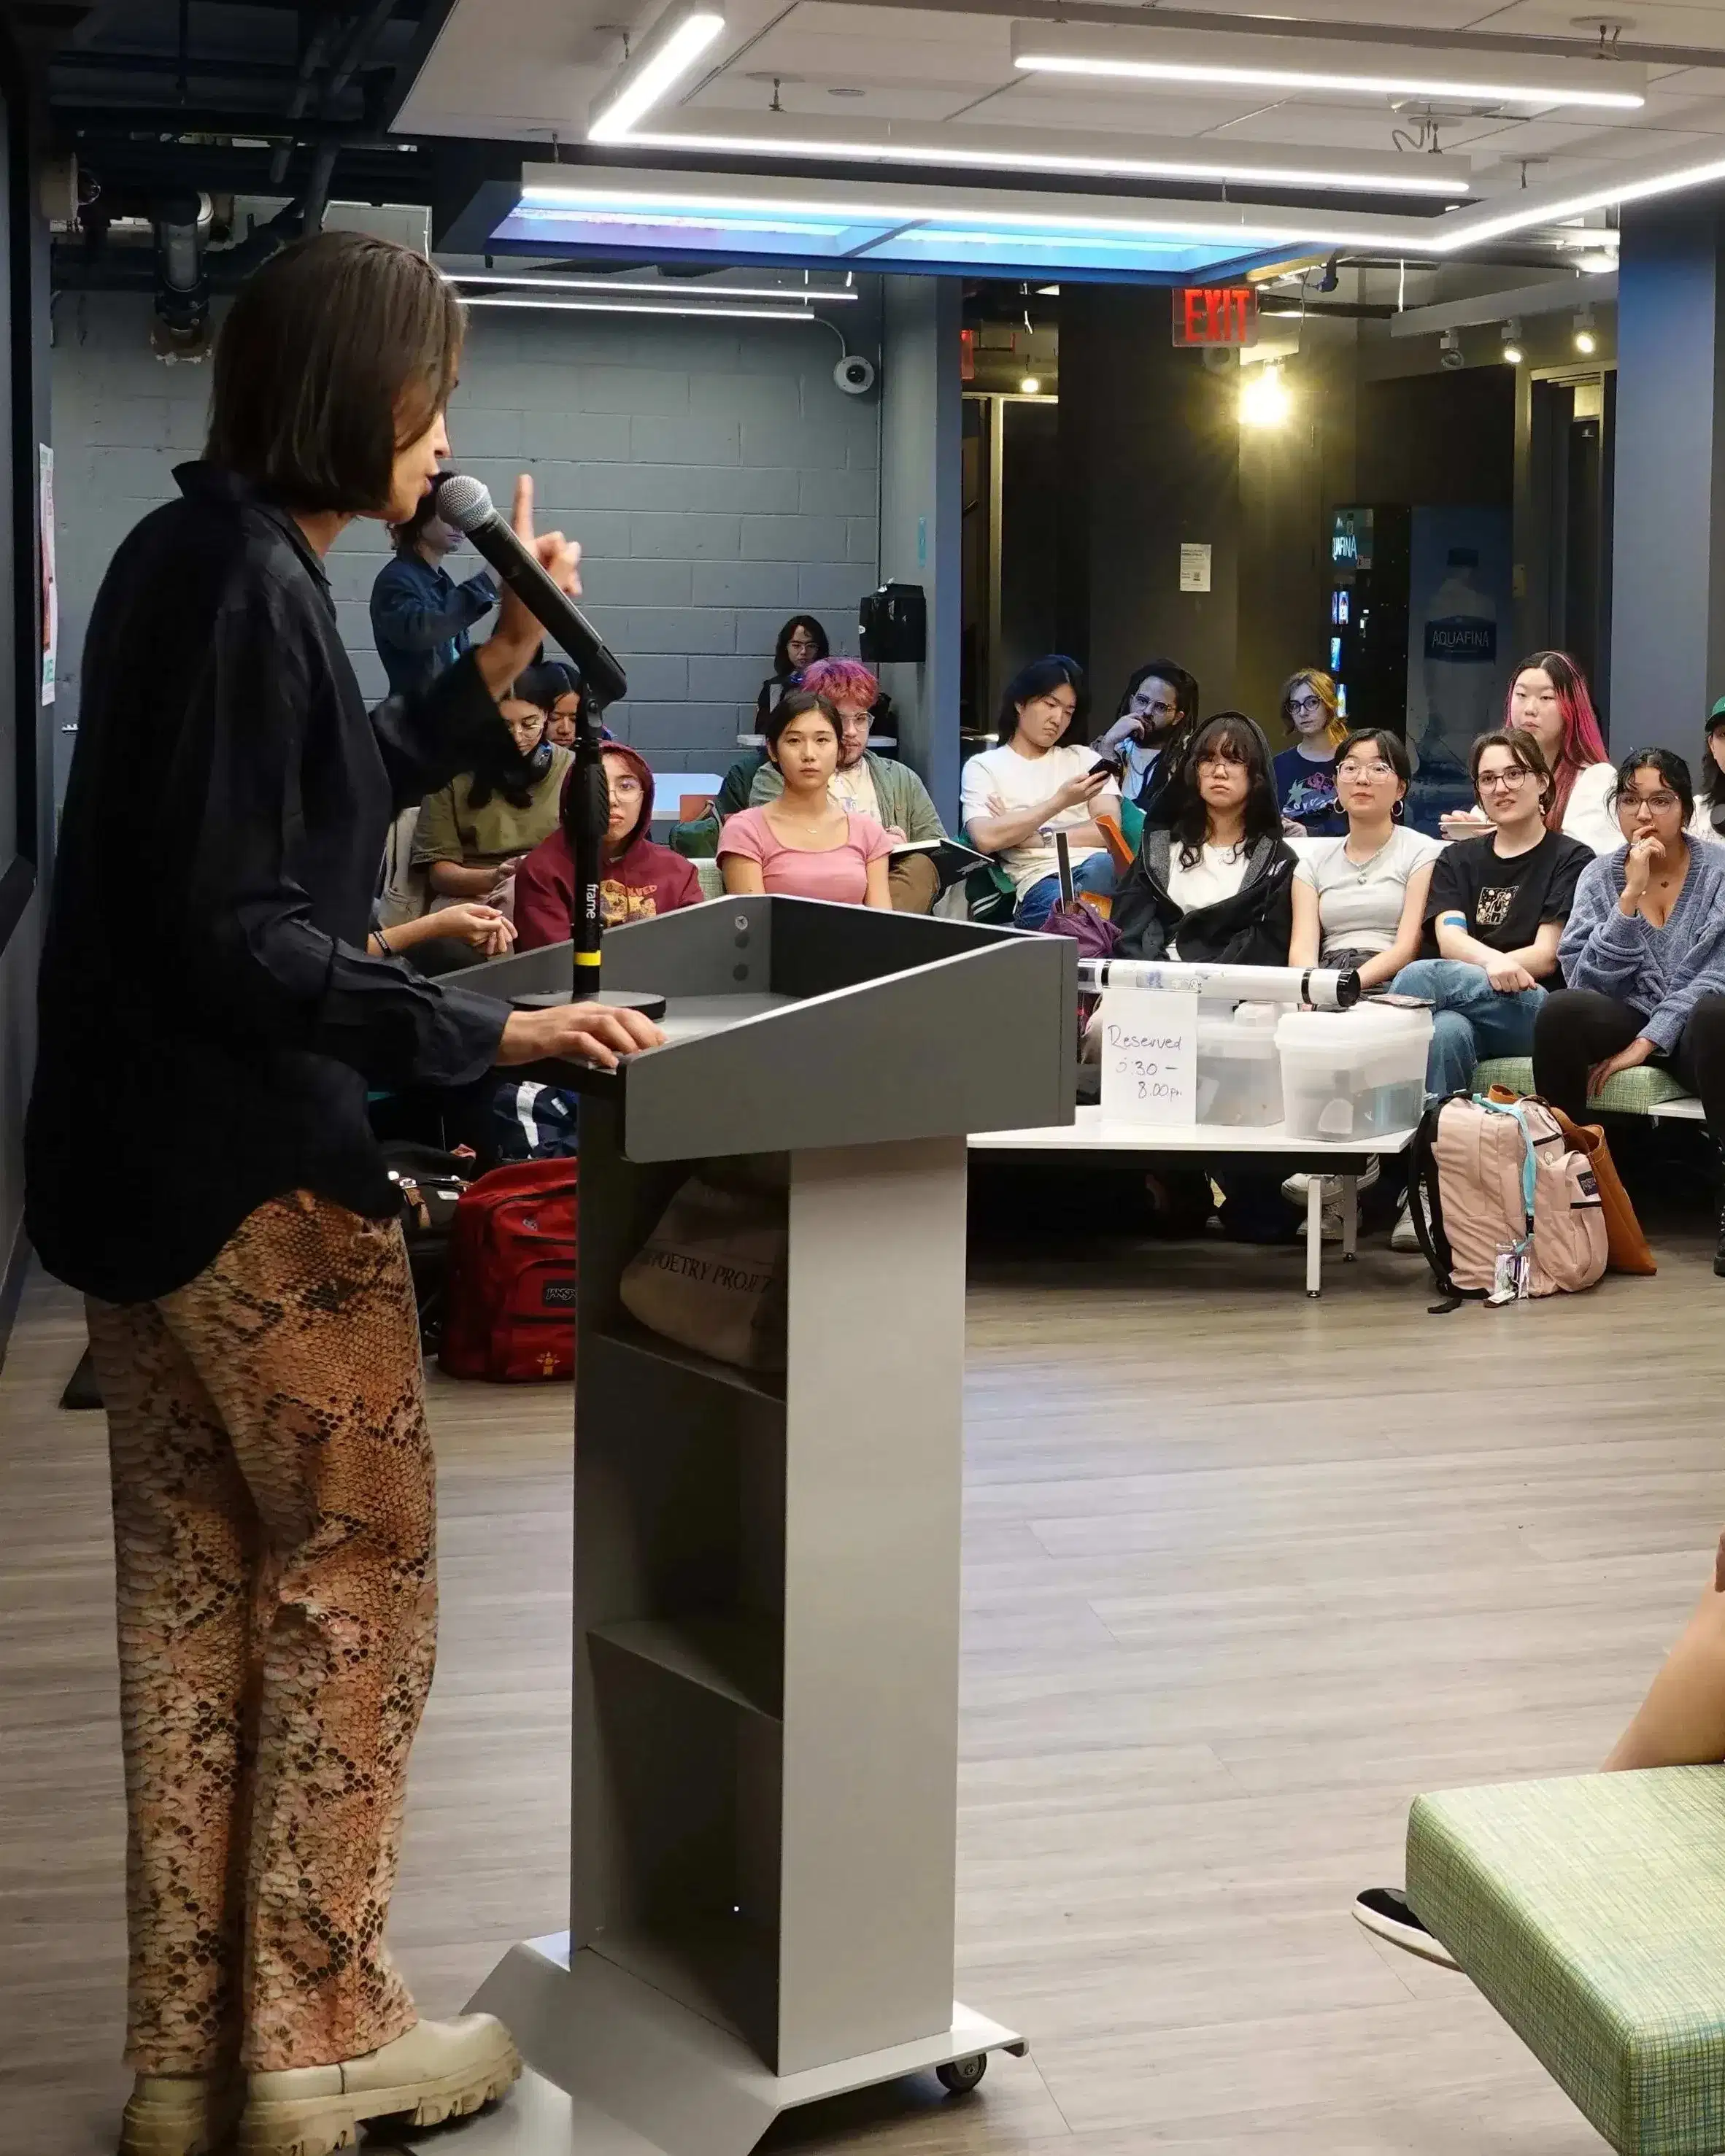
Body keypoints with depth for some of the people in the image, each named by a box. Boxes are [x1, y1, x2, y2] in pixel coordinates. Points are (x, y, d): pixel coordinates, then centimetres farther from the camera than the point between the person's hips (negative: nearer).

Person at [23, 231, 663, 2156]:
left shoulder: (204, 557, 12)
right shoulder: (244, 581, -19)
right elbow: (234, 936, -24)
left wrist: (490, 676, 16)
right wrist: (484, 1035, -25)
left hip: (146, 1153, 10)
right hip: (248, 1166, -10)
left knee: (195, 1579, 14)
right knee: (357, 1566, 2)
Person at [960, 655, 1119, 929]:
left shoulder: (1085, 759, 22)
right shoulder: (983, 766, 13)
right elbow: (986, 839, -6)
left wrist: (1032, 836, -2)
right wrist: (1060, 801, -7)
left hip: (1097, 866, 4)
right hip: (1039, 880, -4)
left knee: (1101, 866, -35)